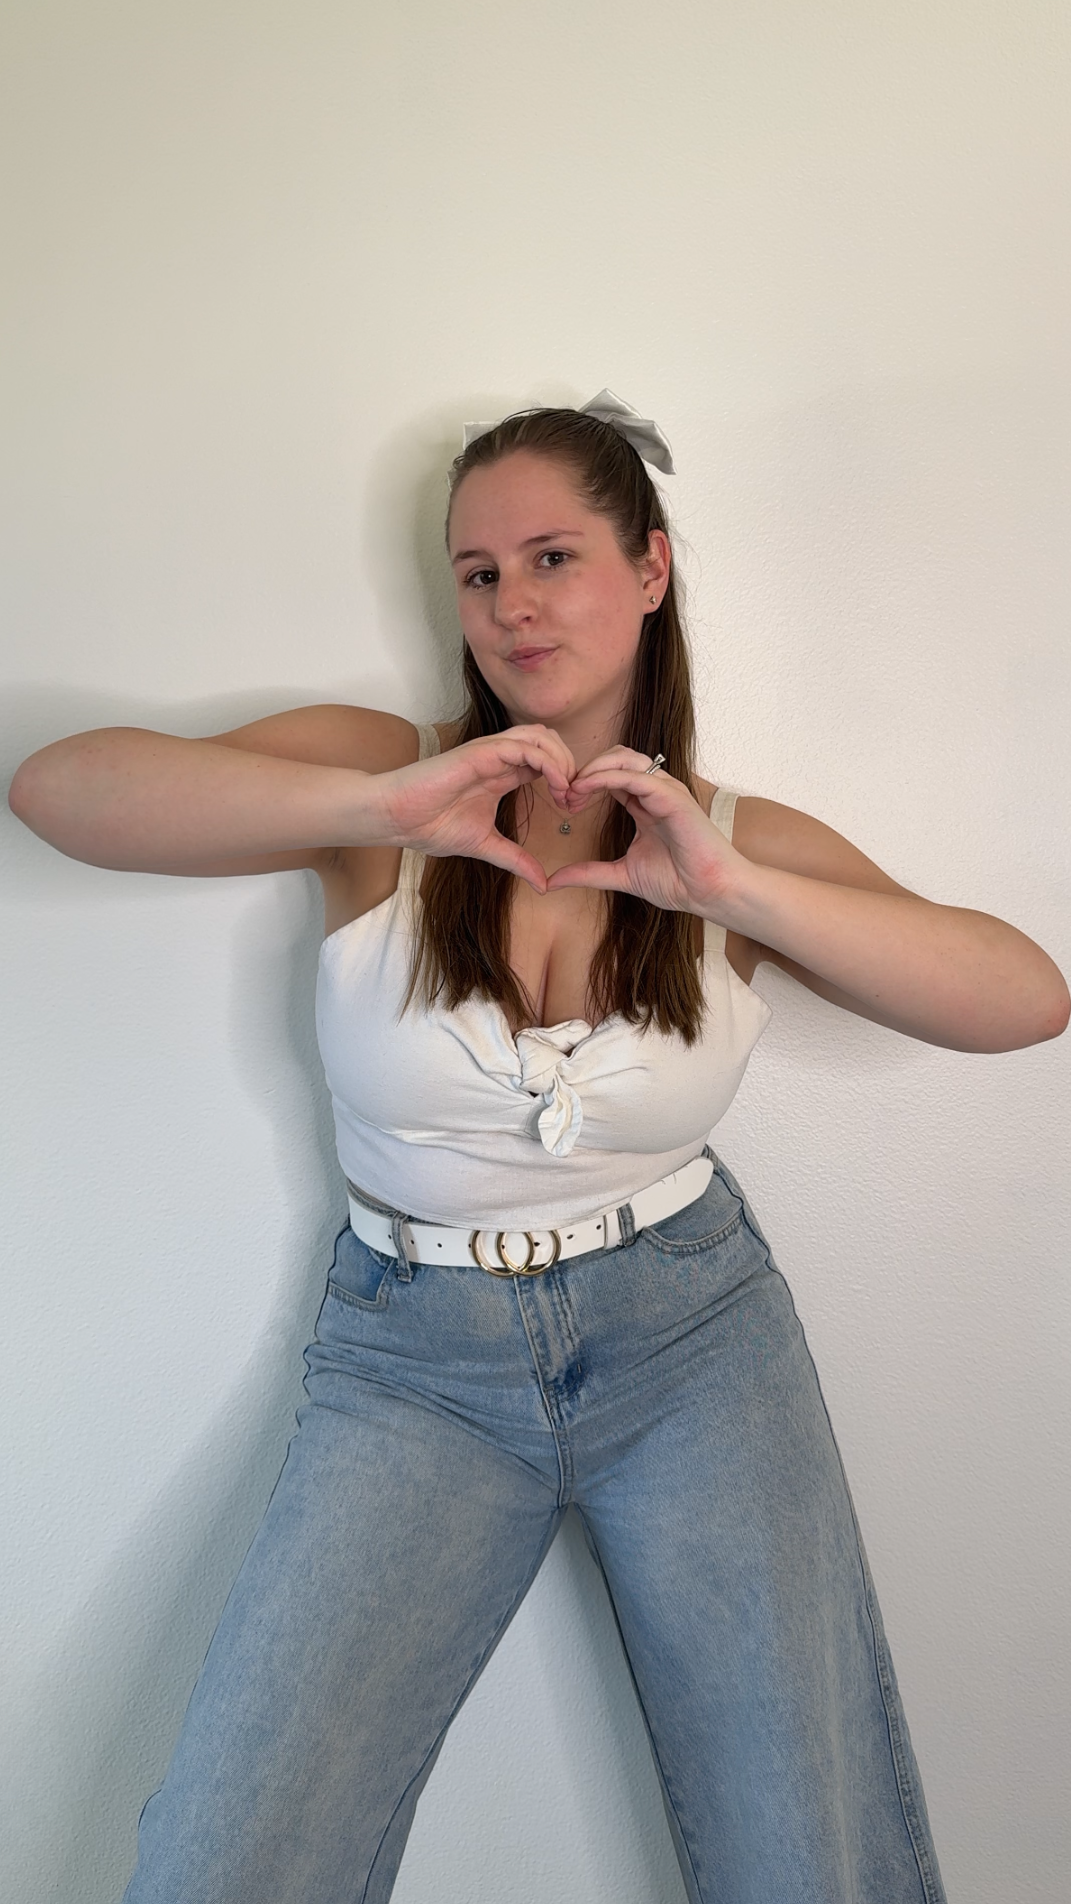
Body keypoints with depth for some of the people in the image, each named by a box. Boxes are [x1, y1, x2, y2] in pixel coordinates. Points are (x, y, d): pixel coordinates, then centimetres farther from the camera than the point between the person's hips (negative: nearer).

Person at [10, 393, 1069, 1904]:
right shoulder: (380, 772, -6)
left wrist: (732, 889, -23)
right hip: (417, 1358, -1)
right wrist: (385, 804, -29)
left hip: (693, 1337, 2)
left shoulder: (743, 841, -1)